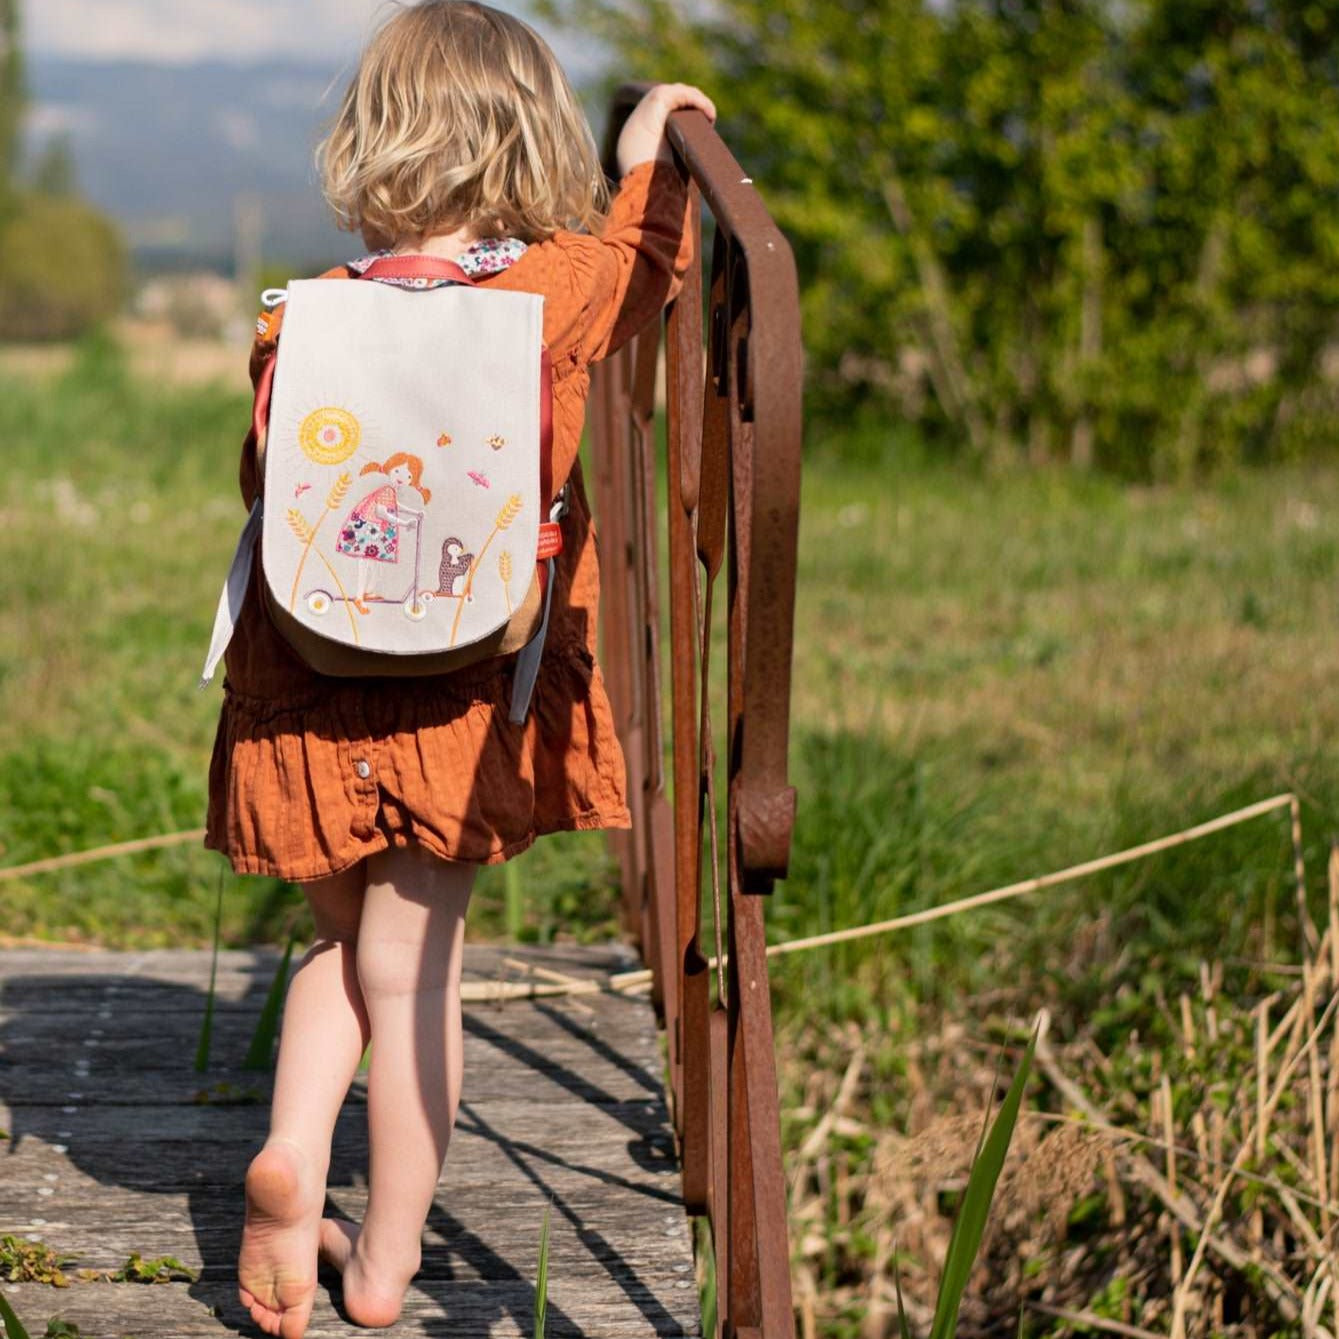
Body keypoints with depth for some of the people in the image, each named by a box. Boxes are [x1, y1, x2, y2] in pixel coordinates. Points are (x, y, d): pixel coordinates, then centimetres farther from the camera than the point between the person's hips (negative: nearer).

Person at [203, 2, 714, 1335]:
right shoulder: (560, 289, -7)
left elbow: (266, 481, 7)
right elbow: (648, 262, 14)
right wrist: (648, 155, 29)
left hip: (309, 696, 2)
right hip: (464, 699, -1)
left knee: (343, 938, 22)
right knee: (410, 966, 6)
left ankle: (292, 1146, 2)